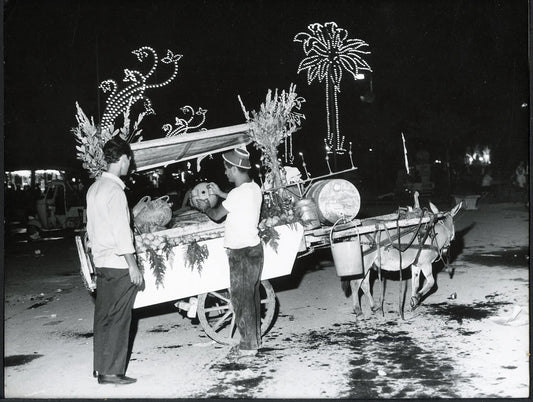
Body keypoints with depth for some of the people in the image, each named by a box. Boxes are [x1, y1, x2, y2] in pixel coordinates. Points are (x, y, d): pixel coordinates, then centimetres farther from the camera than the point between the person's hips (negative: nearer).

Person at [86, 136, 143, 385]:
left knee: (103, 316, 15)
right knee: (118, 319, -1)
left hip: (101, 262, 9)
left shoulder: (94, 188, 11)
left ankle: (100, 366, 24)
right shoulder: (115, 190, -17)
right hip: (118, 264, -9)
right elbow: (121, 232, -20)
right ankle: (111, 371, 6)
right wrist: (133, 266, -16)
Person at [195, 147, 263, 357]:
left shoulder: (238, 193, -21)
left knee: (241, 298, 0)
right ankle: (255, 338, 28)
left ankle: (247, 345, 8)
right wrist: (220, 194, 27)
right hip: (253, 247, 9)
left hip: (242, 253, -9)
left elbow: (216, 215, -10)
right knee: (252, 296, 17)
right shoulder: (254, 188, 6)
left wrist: (205, 207, 10)